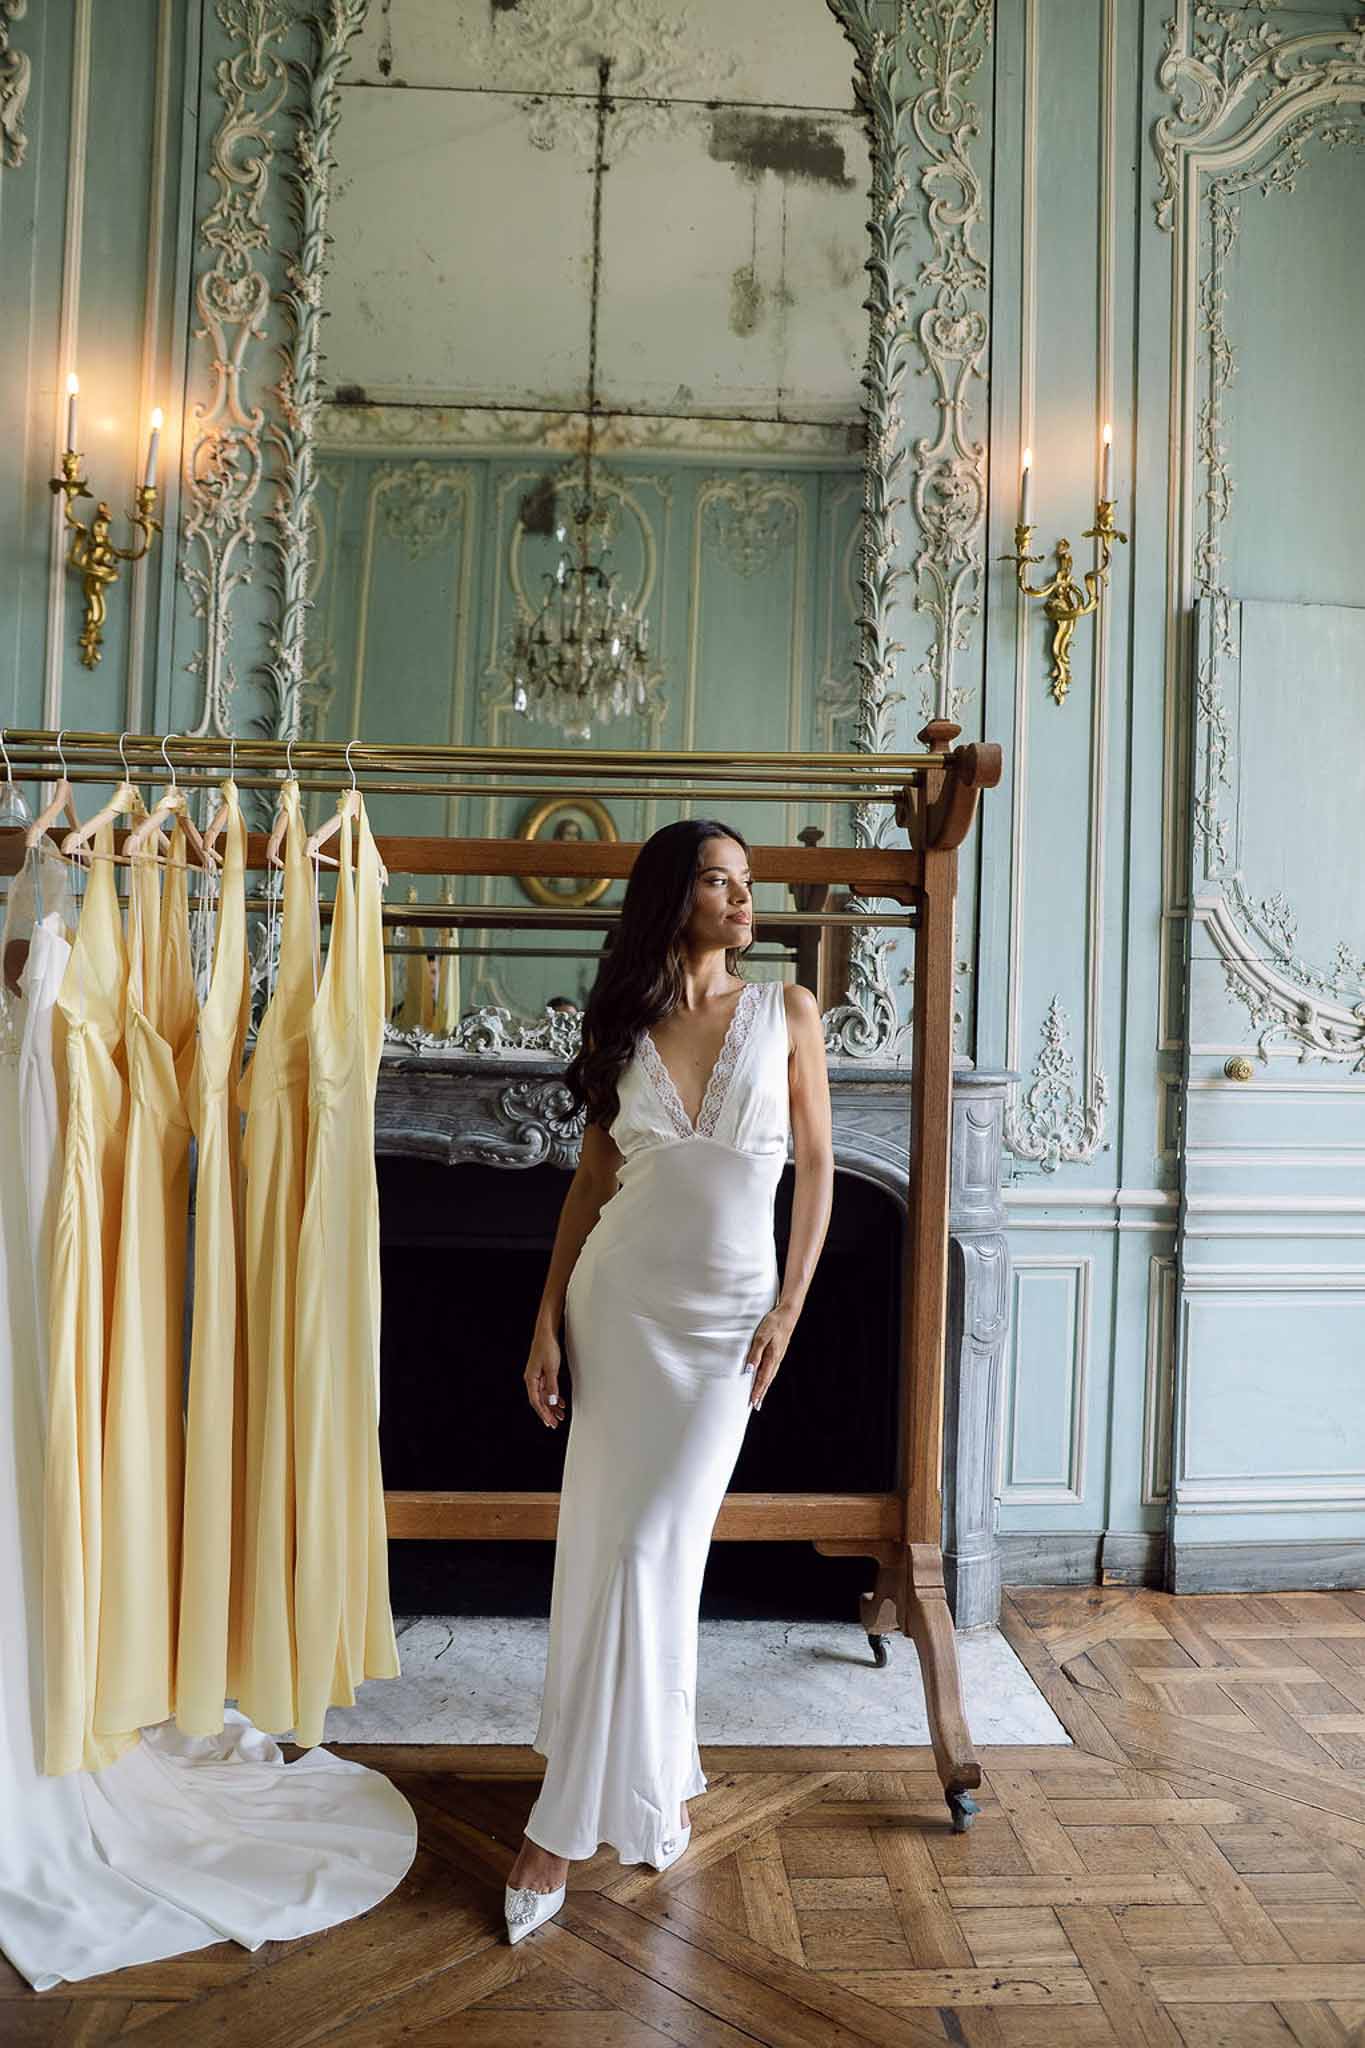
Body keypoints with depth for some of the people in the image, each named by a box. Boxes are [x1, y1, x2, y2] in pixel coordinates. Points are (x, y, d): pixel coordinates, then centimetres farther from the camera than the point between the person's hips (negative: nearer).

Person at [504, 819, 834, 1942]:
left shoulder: (787, 1010, 0)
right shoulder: (624, 1023, 3)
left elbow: (818, 1167, 2)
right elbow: (591, 1182, 6)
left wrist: (789, 1309, -5)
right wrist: (548, 1322, 1)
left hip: (727, 1310, -2)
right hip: (620, 1299, 2)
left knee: (653, 1547, -2)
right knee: (611, 1544, 5)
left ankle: (571, 1821, 14)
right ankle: (661, 1775, 26)